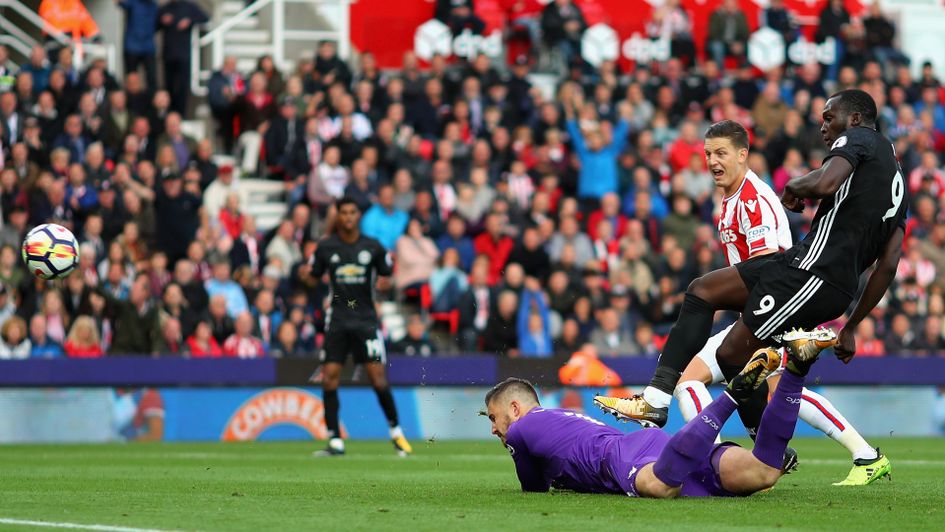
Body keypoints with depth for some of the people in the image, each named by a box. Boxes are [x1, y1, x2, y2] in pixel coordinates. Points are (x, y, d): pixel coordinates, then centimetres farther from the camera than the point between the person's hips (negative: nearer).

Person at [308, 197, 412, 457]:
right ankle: (335, 442, 1)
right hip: (337, 321, 1)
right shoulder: (326, 247, 1)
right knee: (329, 378, -6)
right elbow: (313, 276, 12)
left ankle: (396, 432, 10)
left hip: (366, 320, -1)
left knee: (378, 377, -9)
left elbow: (388, 275, 9)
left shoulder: (373, 247, 1)